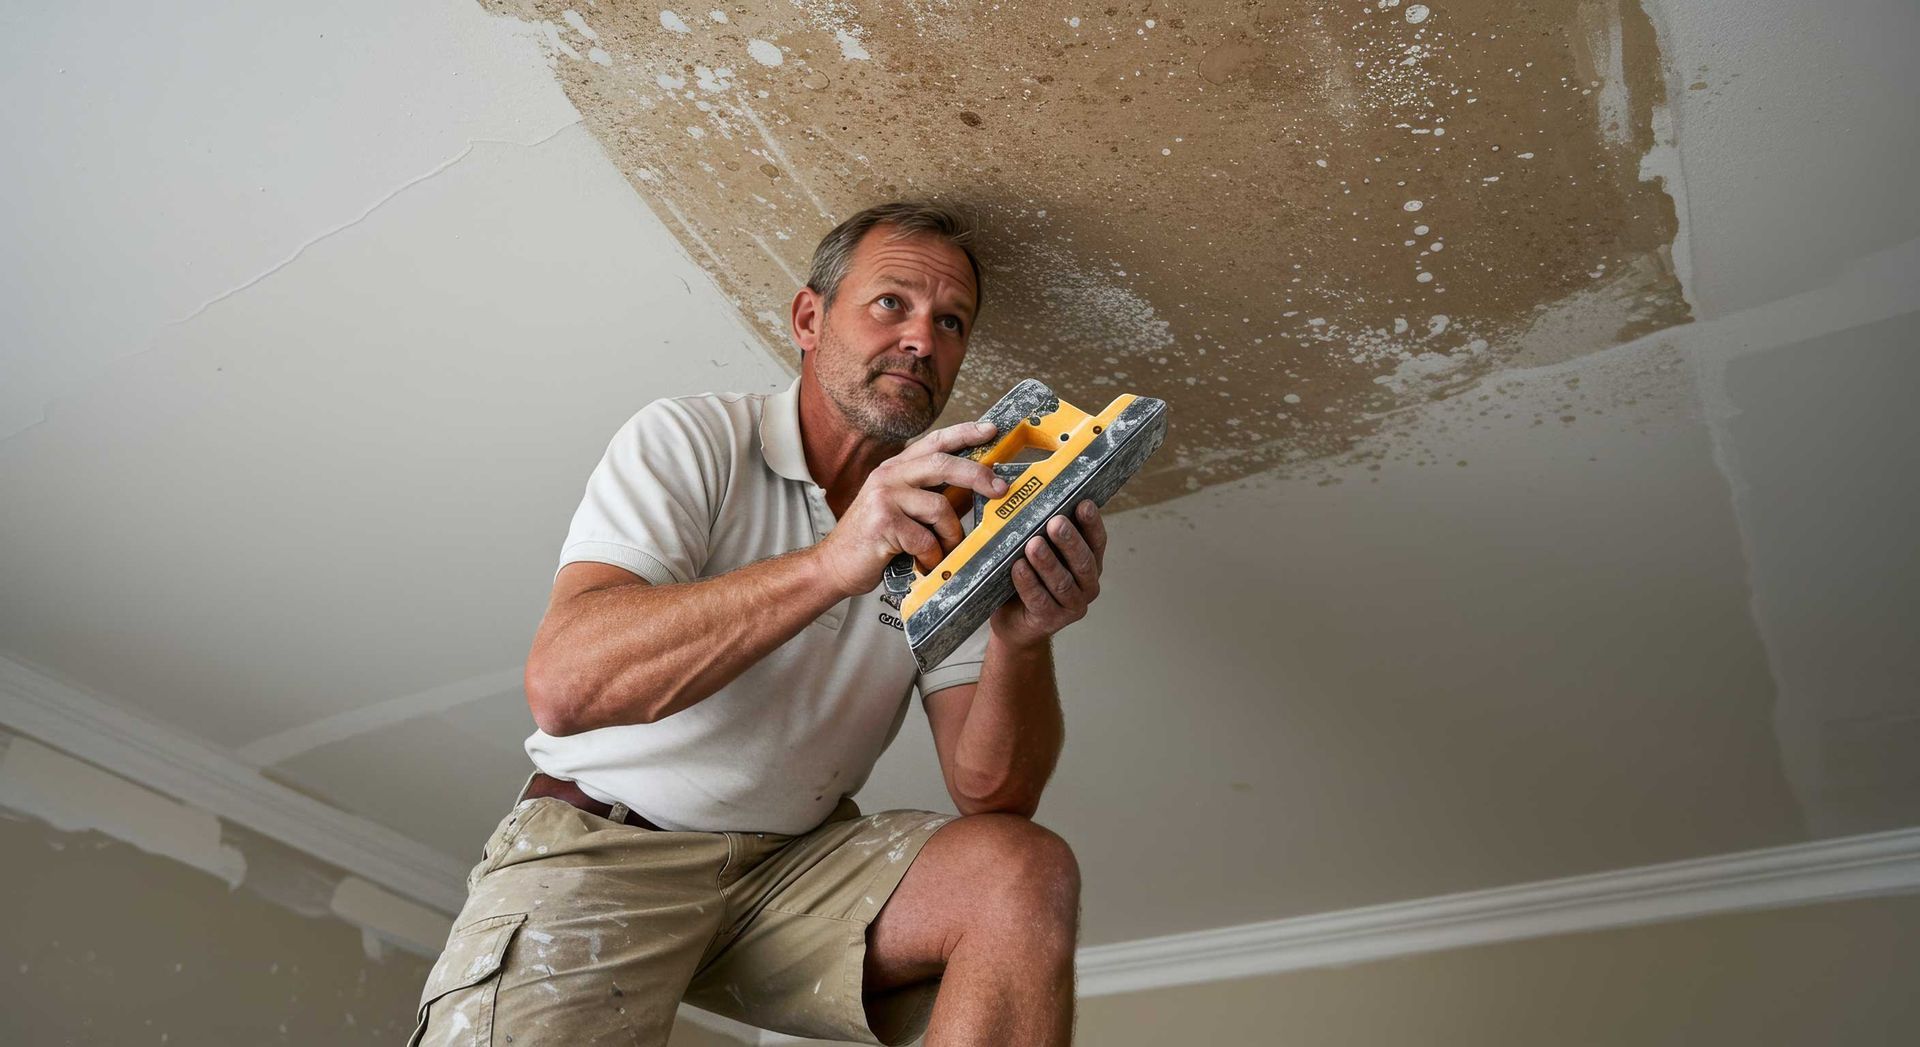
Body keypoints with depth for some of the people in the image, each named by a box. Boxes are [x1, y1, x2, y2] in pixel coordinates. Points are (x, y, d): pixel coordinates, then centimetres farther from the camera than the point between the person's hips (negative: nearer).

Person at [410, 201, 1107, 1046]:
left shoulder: (945, 522, 2)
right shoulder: (686, 440, -8)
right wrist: (833, 563, -36)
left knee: (1029, 873, -19)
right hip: (600, 848, -3)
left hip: (797, 865, 4)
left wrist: (1020, 643, -29)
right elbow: (563, 686, -26)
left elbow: (994, 797, -7)